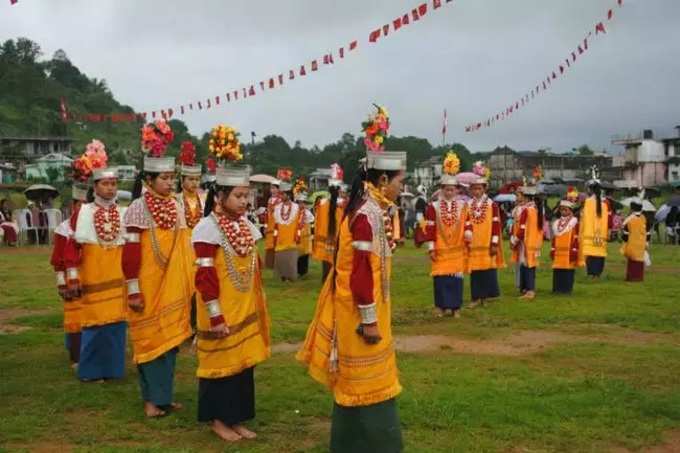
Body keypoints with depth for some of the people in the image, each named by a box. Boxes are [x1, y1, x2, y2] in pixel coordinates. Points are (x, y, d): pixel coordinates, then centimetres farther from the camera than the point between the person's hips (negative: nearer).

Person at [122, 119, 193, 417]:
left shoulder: (176, 207, 7)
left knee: (169, 339, 11)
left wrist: (189, 283, 14)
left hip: (174, 287, 6)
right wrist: (133, 290, -15)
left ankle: (163, 395, 23)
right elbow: (130, 254, -13)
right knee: (150, 339, 2)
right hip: (149, 287, -6)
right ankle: (151, 398, 13)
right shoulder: (138, 208, -12)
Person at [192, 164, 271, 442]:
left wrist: (256, 305, 16)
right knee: (221, 363, 4)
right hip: (222, 314, -7)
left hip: (246, 311, 7)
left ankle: (235, 418, 24)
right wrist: (215, 316, -19)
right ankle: (218, 419, 19)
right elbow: (204, 277, -17)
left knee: (243, 363, 12)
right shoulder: (208, 227, -15)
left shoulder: (246, 225, 7)